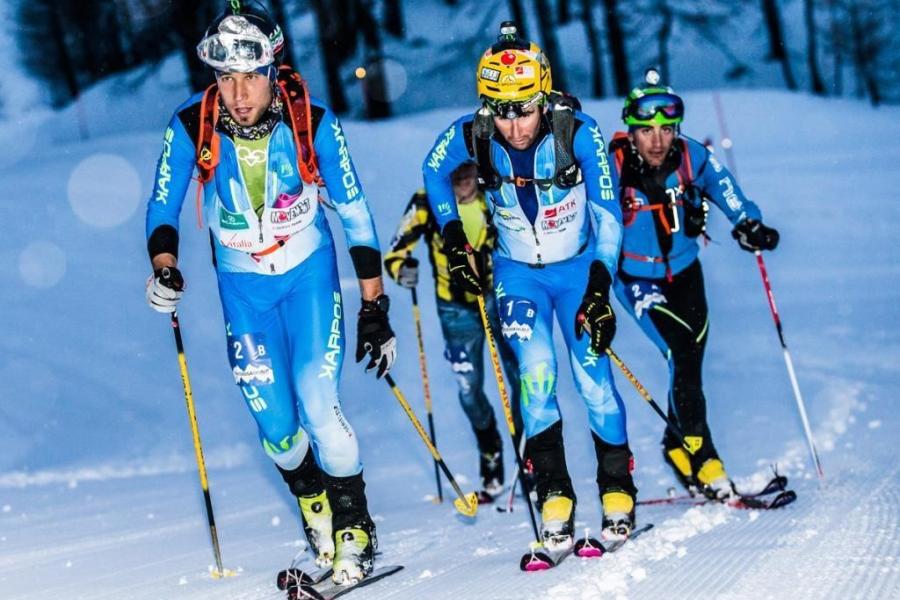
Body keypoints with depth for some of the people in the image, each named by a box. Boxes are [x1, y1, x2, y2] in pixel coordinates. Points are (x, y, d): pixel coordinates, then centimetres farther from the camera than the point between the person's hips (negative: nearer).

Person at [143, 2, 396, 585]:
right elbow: (163, 206, -6)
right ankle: (313, 503, 29)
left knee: (317, 402, -15)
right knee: (273, 421, 0)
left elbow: (356, 213, -12)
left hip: (310, 273, -2)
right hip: (243, 285, 2)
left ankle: (355, 529, 3)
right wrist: (164, 266, -26)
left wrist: (374, 307, -11)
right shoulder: (191, 126, -19)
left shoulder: (313, 122, -21)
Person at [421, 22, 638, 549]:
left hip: (578, 268, -1)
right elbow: (434, 173, 3)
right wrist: (454, 238, 0)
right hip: (517, 272, 1)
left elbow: (609, 215, -20)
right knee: (536, 372, -17)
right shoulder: (470, 137, -20)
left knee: (593, 377, -7)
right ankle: (554, 492, -5)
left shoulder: (578, 133, -25)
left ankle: (617, 488, 11)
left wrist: (599, 291, -26)